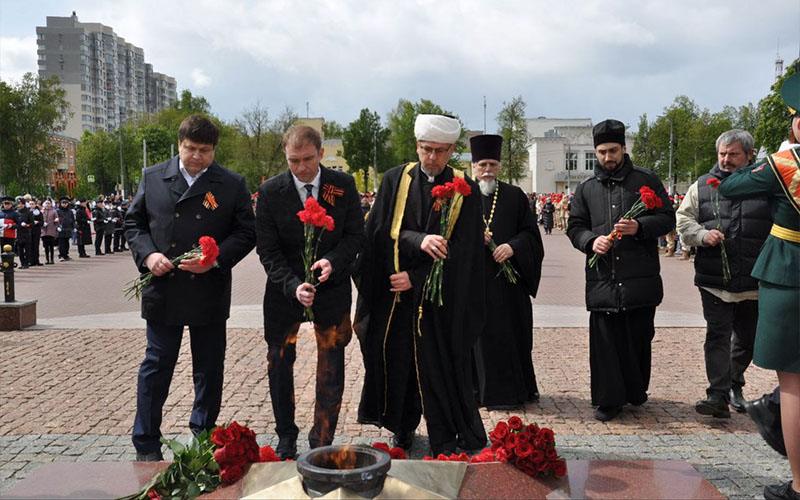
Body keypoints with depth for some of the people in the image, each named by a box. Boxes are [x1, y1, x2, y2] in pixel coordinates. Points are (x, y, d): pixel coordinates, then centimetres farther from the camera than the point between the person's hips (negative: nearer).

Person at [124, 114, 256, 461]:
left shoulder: (233, 185, 1)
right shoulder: (152, 178, 6)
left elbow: (246, 233, -1)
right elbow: (133, 222, 11)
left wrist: (215, 258, -15)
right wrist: (147, 254, -7)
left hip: (209, 293, 0)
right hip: (162, 291, 1)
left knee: (209, 370, 11)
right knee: (156, 368, 8)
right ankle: (146, 446, 20)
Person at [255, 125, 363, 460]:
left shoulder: (344, 185, -6)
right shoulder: (270, 191, -8)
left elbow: (355, 235, -1)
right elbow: (268, 250, -8)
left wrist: (333, 260, -21)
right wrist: (293, 285, -22)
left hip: (332, 286, 0)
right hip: (285, 289, 0)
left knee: (331, 368, 4)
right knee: (279, 363, 10)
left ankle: (322, 442, 19)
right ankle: (286, 439, 30)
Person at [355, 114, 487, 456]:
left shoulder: (465, 190, -1)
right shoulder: (395, 180, 3)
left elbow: (461, 249, -5)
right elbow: (382, 231, -5)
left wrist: (416, 278, -11)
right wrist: (418, 240, -23)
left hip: (441, 296, -2)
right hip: (394, 291, 2)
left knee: (440, 367, 2)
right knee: (397, 362, 9)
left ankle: (445, 441, 15)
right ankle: (403, 429, 29)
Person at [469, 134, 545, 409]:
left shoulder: (515, 196, 8)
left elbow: (530, 232, 5)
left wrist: (513, 246, -14)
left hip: (508, 278, 1)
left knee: (513, 333, 5)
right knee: (481, 334, 1)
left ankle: (520, 388, 19)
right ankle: (487, 390, 12)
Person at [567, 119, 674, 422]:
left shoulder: (646, 181, 7)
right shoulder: (586, 189, 13)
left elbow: (667, 218, 5)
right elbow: (574, 226, 13)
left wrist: (640, 227, -14)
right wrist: (591, 241, -9)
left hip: (640, 279, -1)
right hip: (602, 280, 1)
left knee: (639, 337, 6)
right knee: (605, 340, -1)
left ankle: (636, 392, 26)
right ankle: (609, 399, 8)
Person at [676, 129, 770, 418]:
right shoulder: (703, 186, 6)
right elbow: (683, 220, 7)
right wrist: (703, 235, -14)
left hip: (754, 281, 1)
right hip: (714, 278, -1)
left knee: (747, 337, 14)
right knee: (717, 335, -5)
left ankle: (734, 384, 36)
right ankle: (718, 395, -4)